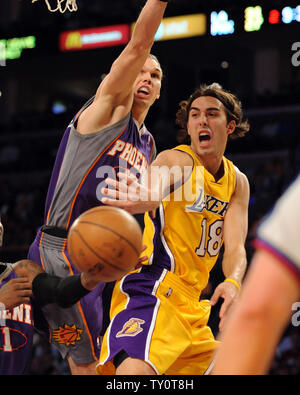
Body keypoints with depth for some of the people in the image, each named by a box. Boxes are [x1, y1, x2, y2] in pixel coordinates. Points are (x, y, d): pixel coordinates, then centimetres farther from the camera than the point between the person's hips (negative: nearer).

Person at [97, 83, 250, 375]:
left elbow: (235, 246, 0)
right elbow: (152, 191, -30)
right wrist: (139, 200, -56)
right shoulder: (177, 160, -6)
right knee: (136, 370, -33)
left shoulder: (237, 182, 14)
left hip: (189, 301, 8)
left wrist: (233, 282, -23)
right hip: (153, 285, -8)